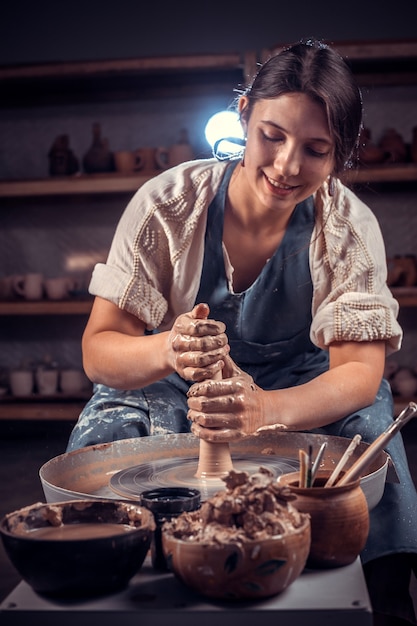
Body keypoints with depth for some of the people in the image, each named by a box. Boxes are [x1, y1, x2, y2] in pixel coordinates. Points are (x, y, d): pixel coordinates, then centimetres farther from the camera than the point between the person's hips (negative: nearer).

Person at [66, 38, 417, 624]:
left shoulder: (349, 227, -15)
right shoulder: (167, 204, -18)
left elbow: (360, 371, -23)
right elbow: (98, 349, -18)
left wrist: (264, 411, -45)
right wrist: (168, 350, -43)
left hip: (302, 394, 1)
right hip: (167, 397, 0)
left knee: (368, 431, -28)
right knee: (103, 439, -30)